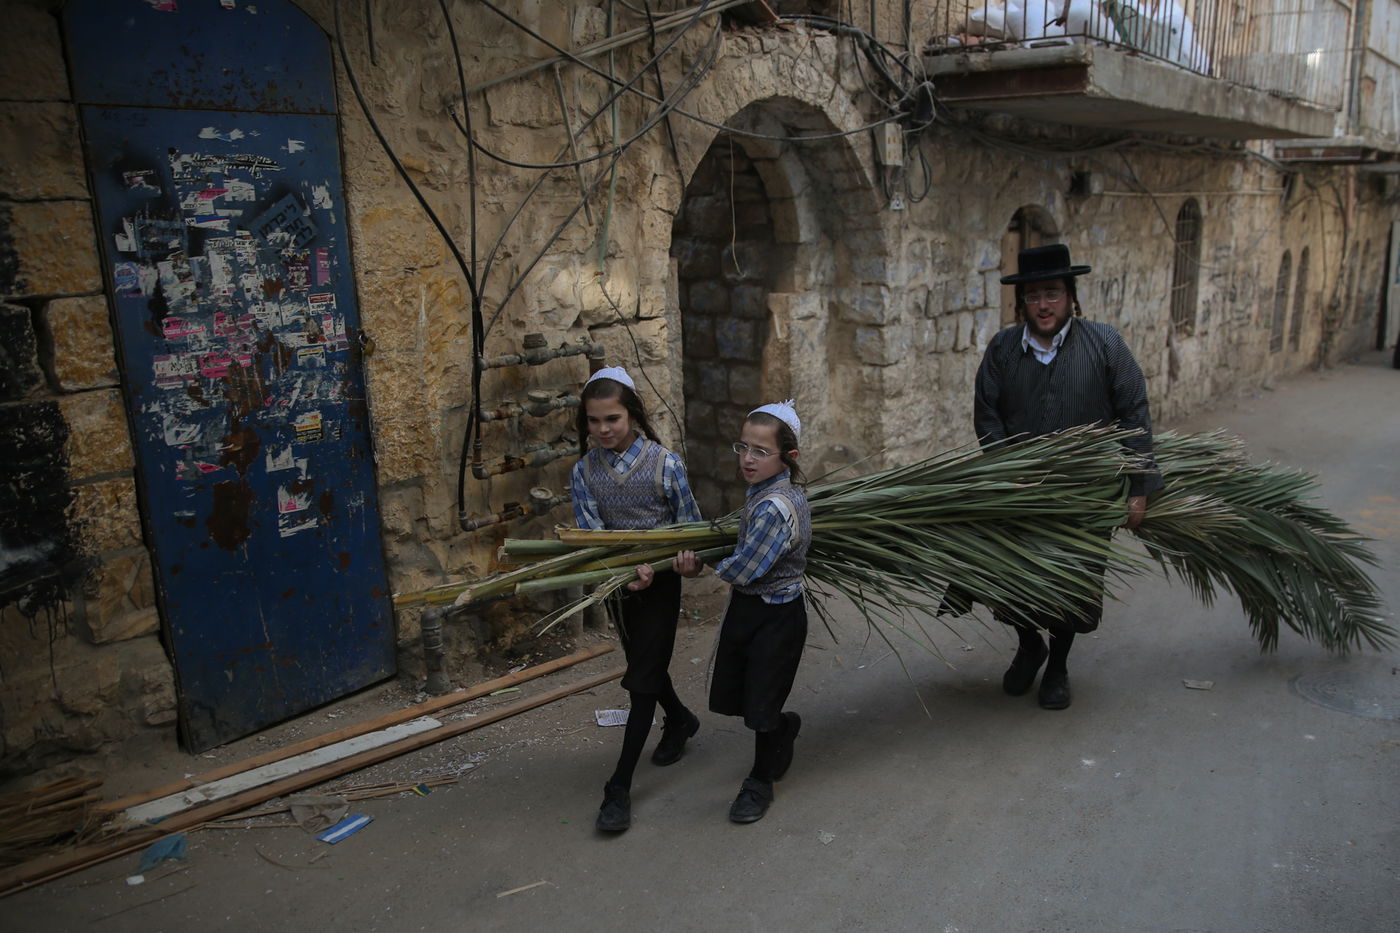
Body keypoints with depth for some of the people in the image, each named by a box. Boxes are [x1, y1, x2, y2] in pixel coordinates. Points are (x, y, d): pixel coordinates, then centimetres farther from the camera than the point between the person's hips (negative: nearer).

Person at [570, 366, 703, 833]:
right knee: (643, 664, 21)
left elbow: (690, 527, -7)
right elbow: (591, 534, -13)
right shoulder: (584, 471, -7)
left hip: (660, 583, -4)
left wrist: (654, 566, -19)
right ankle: (680, 721, 50)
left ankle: (620, 786, 4)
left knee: (643, 678, -3)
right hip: (618, 583, 4)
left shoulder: (665, 464, -16)